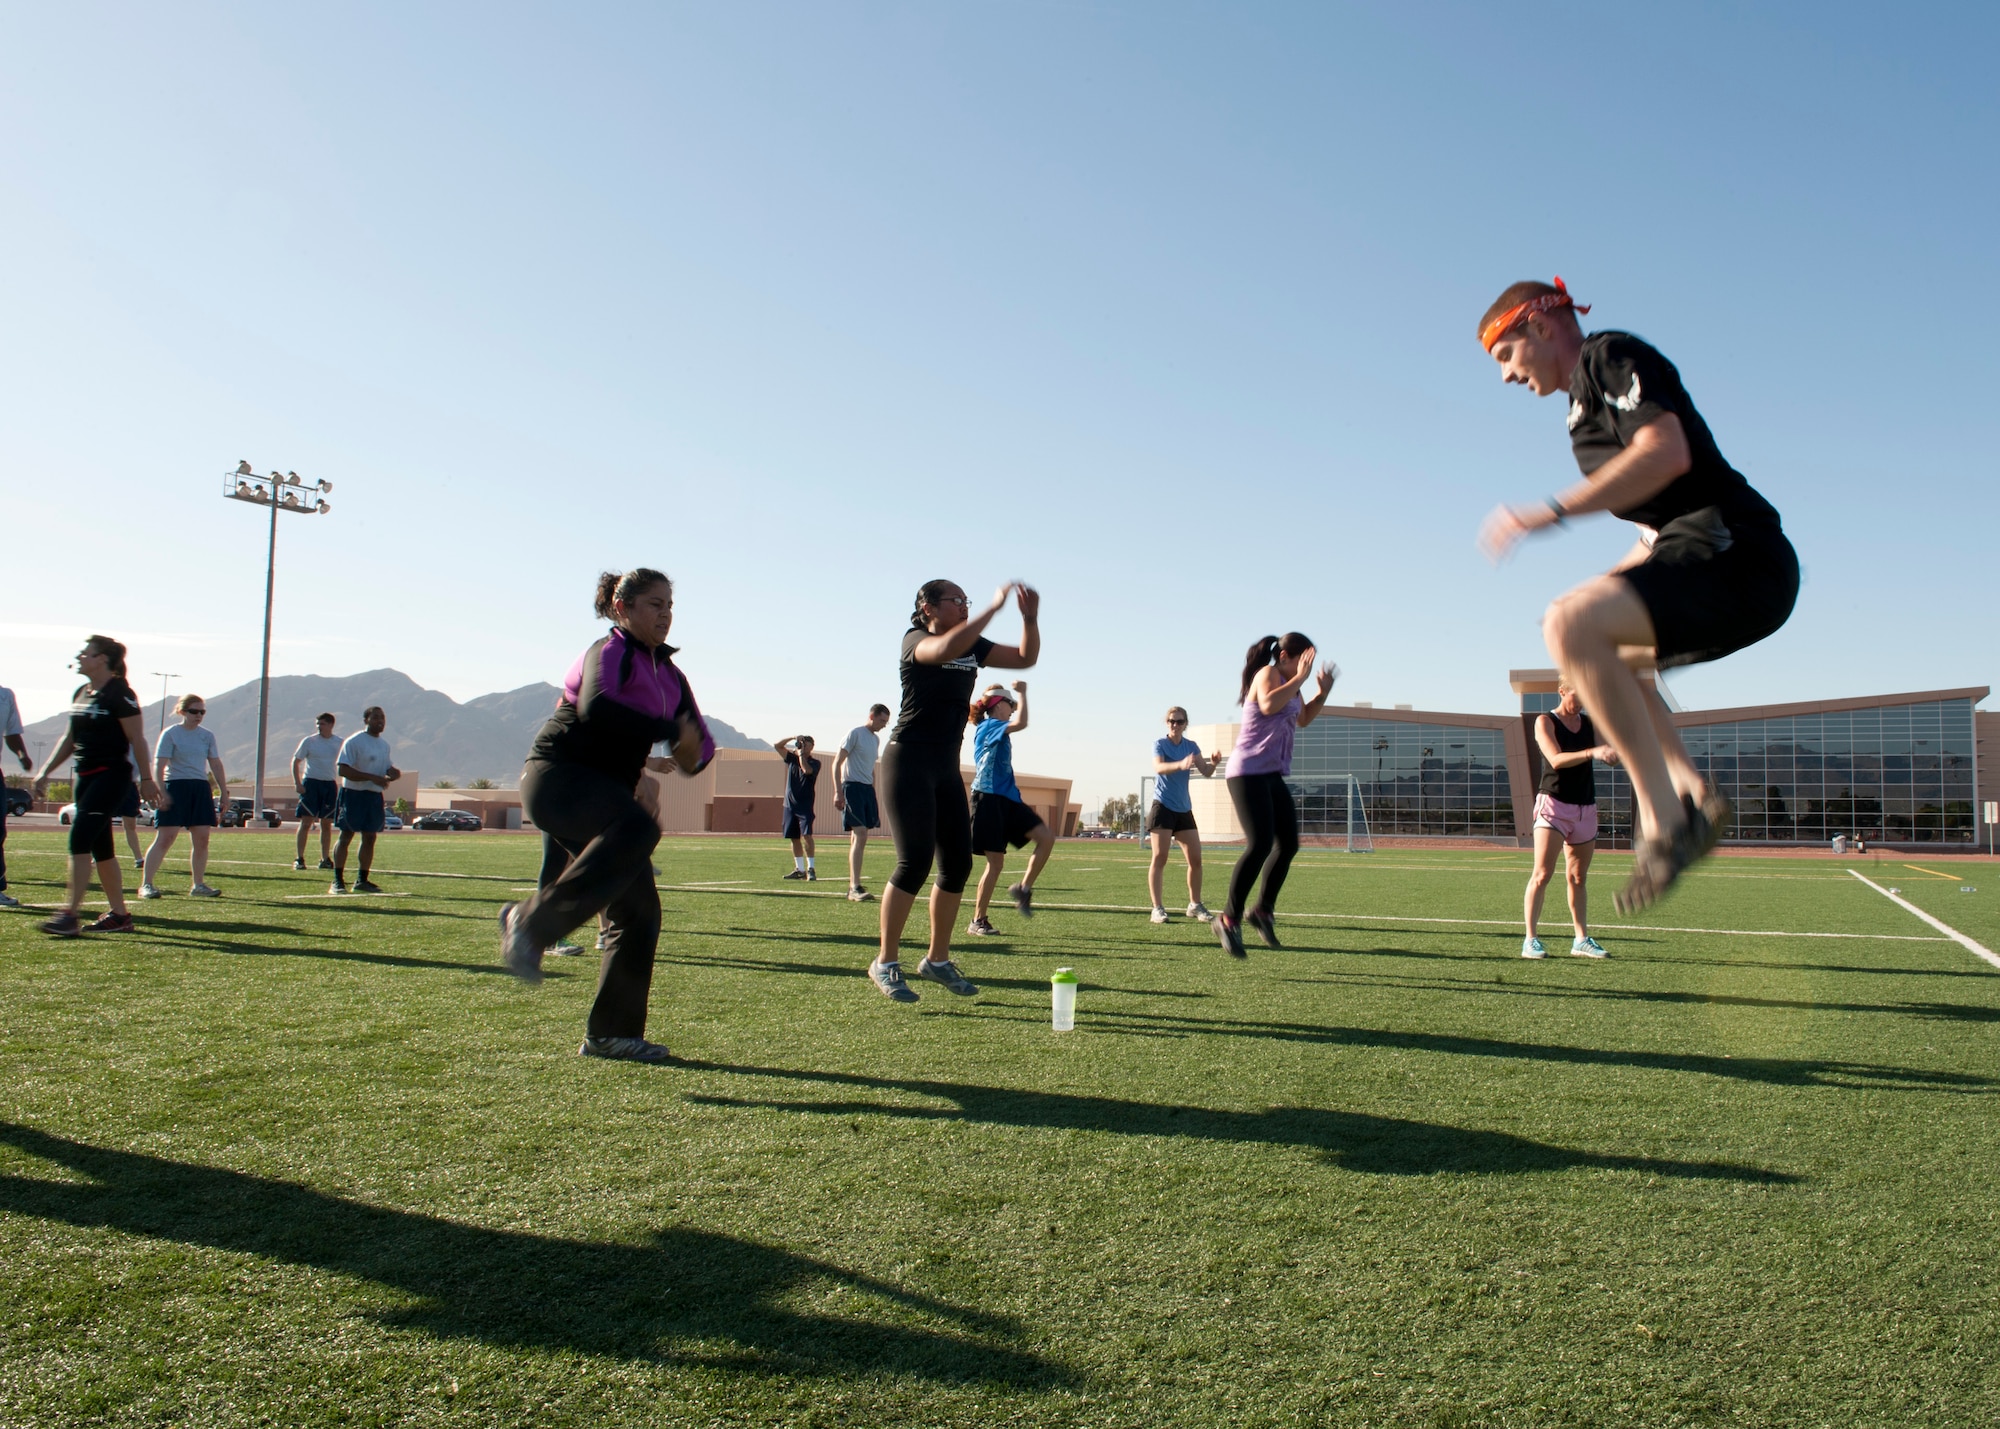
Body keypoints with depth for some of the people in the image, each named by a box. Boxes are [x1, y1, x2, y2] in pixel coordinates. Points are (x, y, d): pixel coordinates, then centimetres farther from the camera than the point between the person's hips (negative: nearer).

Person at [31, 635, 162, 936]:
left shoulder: (119, 694, -11)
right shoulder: (80, 694, 15)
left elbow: (136, 739, -12)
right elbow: (70, 738, 21)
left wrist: (146, 779, -13)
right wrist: (45, 772, 17)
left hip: (111, 776, -9)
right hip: (85, 776, 9)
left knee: (79, 840, -15)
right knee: (100, 848, 9)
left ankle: (71, 915, -14)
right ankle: (120, 915, 15)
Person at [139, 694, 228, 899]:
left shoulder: (207, 736, 13)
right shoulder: (170, 734, -2)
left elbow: (216, 765, 17)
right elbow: (159, 765, -8)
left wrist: (224, 791, 12)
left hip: (201, 789, 5)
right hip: (175, 787, -5)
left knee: (202, 839, 3)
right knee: (165, 838, -8)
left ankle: (199, 885, 11)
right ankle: (147, 884, -3)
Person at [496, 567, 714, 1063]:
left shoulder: (669, 674, 17)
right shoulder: (610, 652, -7)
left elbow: (699, 740, 17)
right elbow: (597, 708, -30)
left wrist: (694, 752, -7)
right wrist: (670, 730, -27)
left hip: (605, 791, 8)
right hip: (557, 776, -8)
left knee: (640, 911, 0)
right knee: (638, 827, -37)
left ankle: (610, 1033, 9)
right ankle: (532, 921, -31)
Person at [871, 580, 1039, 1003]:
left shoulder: (972, 645, 11)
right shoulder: (915, 639, -10)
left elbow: (1025, 658, 9)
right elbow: (946, 649, -33)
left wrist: (1030, 618, -8)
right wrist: (995, 607, -30)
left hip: (947, 767, 8)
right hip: (908, 763, -8)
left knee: (958, 864, 5)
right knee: (915, 861, -13)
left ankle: (937, 959, 19)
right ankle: (885, 963, -1)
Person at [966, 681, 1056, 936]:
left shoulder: (997, 729, 17)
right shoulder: (987, 726, -10)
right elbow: (1020, 723, -25)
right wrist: (1022, 693, -16)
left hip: (1007, 799, 9)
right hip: (989, 798, -9)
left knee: (1047, 836, -4)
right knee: (996, 861, -7)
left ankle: (1023, 889, 5)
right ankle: (977, 921, 4)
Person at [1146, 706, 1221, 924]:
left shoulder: (1191, 746, 8)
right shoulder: (1159, 744, -5)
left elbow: (1205, 772, -3)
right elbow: (1159, 767, -25)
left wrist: (1213, 763, -25)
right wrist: (1180, 765, -44)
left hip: (1184, 809, 5)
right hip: (1162, 807, -5)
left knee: (1195, 858, 3)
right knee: (1160, 857, -8)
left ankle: (1195, 905, 17)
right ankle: (1158, 908, -5)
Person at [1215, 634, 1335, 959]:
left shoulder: (1290, 682, 16)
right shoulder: (1268, 674, -11)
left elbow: (1303, 719, 29)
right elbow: (1269, 705, -32)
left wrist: (1324, 690, 15)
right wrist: (1299, 679, -26)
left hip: (1273, 775, 10)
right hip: (1248, 772, -10)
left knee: (1288, 844, 8)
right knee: (1260, 845, -17)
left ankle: (1262, 910, 22)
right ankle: (1229, 920, -10)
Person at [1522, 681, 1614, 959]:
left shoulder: (1590, 723, 11)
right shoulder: (1545, 722, -4)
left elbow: (1611, 755, 5)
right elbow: (1556, 759, -18)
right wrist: (1592, 752, -31)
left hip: (1585, 808, 5)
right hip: (1554, 804, -5)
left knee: (1578, 878, 11)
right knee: (1542, 875, -11)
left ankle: (1582, 940, 19)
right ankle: (1530, 940, -8)